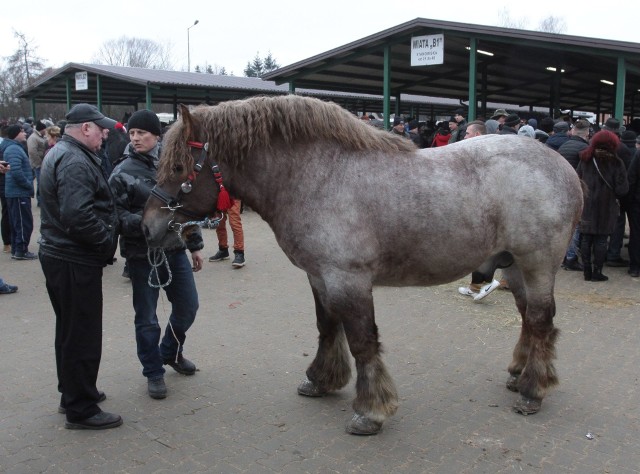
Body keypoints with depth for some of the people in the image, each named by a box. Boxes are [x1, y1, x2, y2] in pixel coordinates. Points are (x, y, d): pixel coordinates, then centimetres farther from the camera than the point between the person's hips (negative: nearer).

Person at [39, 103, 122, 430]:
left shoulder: (60, 154, 15)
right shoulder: (75, 161, -19)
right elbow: (77, 215, -31)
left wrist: (105, 237, 10)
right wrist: (107, 239, -18)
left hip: (59, 254, 11)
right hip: (75, 261, -11)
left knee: (70, 330, 21)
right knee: (83, 335, -1)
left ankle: (71, 393, 36)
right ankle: (81, 410, 11)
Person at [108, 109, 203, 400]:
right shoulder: (123, 172, -8)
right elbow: (115, 214, -11)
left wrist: (195, 245, 12)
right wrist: (142, 223, -29)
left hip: (175, 250, 4)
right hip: (142, 255, -4)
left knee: (188, 306, 15)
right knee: (146, 316, 6)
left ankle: (170, 352, 41)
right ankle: (153, 372, 24)